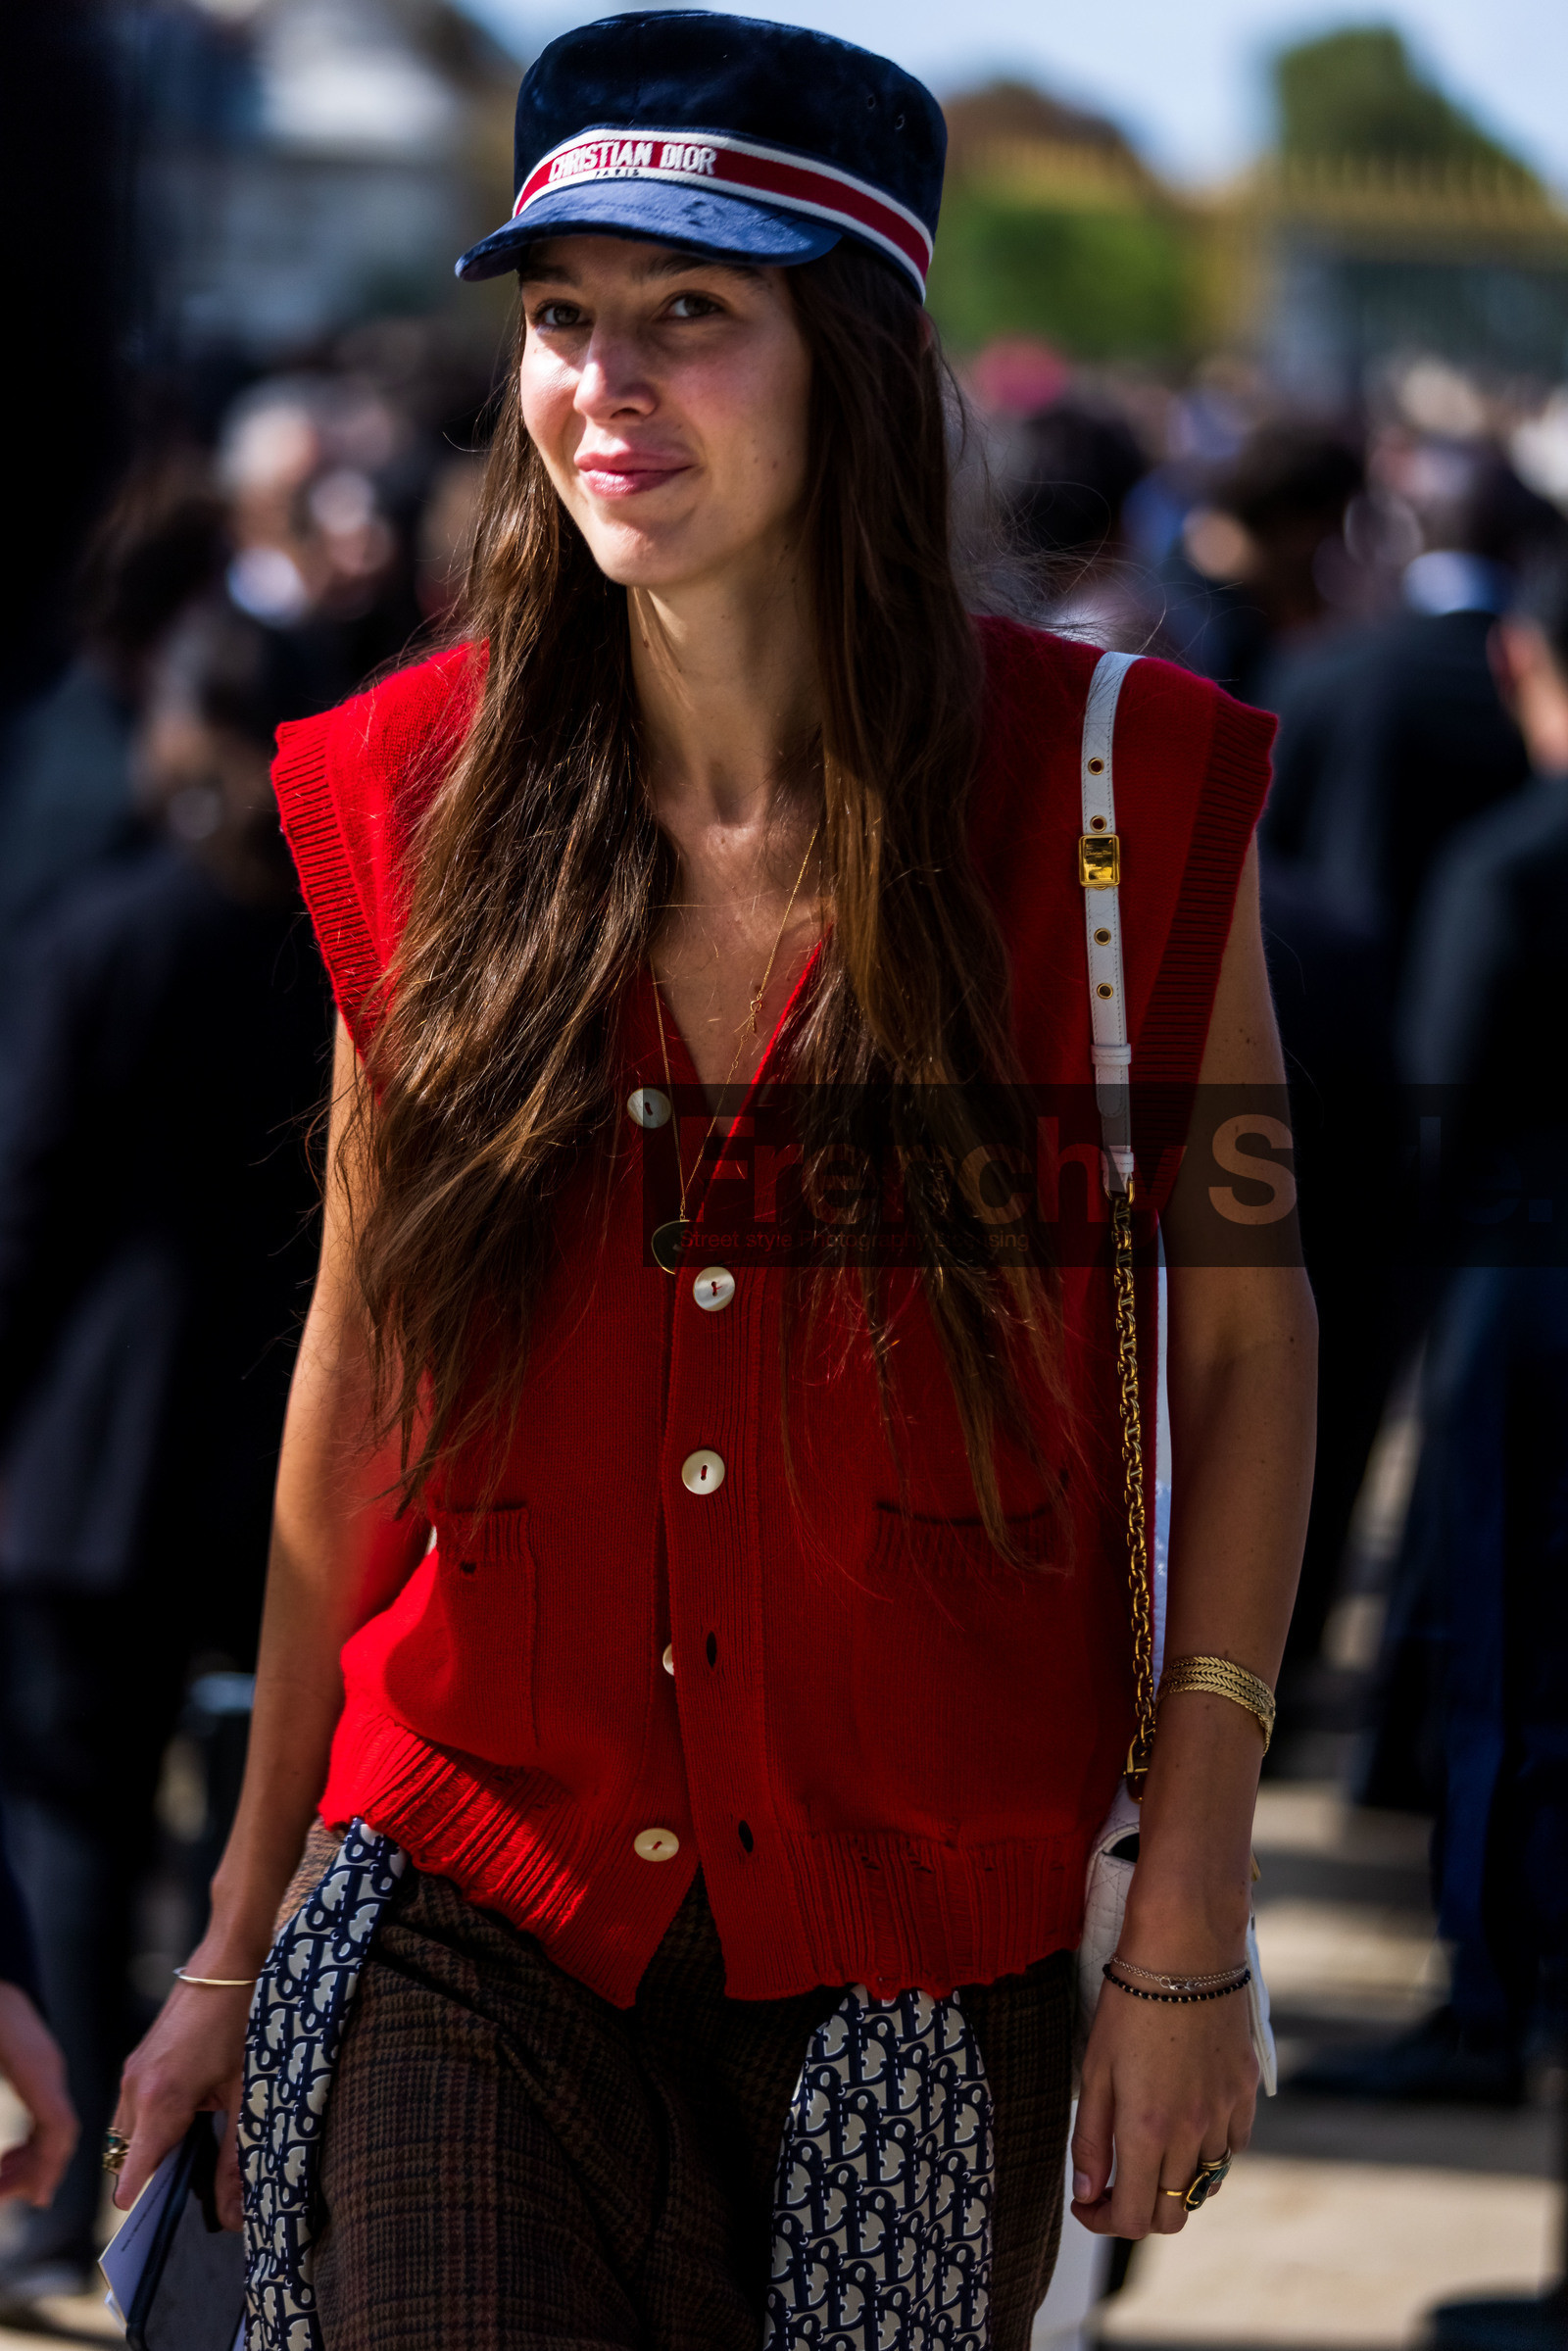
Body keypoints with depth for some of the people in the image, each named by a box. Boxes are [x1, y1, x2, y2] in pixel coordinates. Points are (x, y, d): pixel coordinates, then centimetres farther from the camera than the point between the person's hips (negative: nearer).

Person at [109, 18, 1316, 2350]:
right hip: (462, 1926, 1)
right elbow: (360, 1355, 10)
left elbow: (1245, 1347, 0)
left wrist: (1189, 1940, -3)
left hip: (921, 1954, -1)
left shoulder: (1106, 790, -7)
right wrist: (242, 1934, 13)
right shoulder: (423, 798, 0)